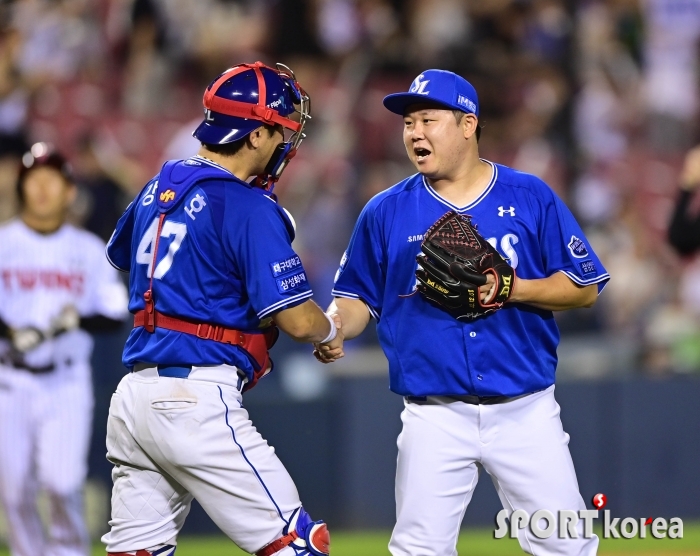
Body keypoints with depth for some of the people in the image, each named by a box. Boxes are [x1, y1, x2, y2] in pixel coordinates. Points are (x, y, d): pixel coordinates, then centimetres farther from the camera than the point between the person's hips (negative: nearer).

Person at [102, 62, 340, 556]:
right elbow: (298, 321, -14)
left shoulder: (158, 188, 13)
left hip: (135, 393, 8)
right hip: (197, 399, -8)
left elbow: (121, 257, 33)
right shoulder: (250, 209, -11)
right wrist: (331, 331, 8)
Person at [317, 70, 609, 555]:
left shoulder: (530, 199, 1)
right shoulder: (385, 213, 4)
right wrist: (333, 328, -13)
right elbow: (359, 297, 9)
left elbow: (584, 288, 1)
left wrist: (512, 289, -15)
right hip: (435, 418, 1)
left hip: (526, 411, -1)